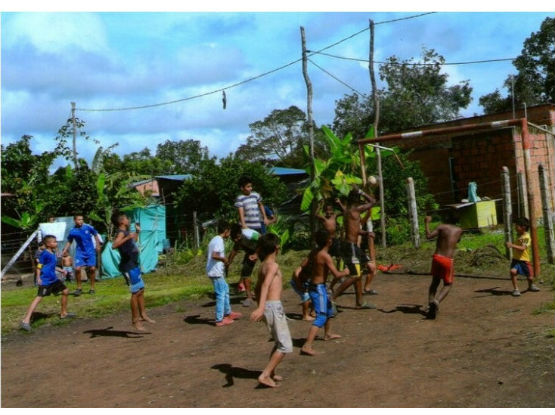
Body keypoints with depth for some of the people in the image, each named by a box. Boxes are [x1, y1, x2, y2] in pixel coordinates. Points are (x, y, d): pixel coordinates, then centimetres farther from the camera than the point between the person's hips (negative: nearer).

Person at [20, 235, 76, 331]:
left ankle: (64, 313, 31)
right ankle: (26, 321, -22)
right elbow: (39, 266, -15)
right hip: (45, 280, -10)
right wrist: (38, 278, -21)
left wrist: (61, 270, 25)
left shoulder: (53, 253, 14)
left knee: (65, 291, 16)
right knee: (39, 297, -18)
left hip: (53, 279, 10)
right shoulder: (45, 253, -12)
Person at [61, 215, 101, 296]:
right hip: (80, 252, 0)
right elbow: (69, 242, 7)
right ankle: (79, 288, 6)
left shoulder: (88, 227, -7)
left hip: (90, 251, 0)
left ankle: (92, 288, 11)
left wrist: (98, 245, 4)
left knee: (92, 269, -4)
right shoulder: (72, 231, -5)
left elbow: (95, 235, 7)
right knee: (77, 269, -12)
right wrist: (64, 251, -2)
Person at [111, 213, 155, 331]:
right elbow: (114, 245, -35)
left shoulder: (126, 232, 15)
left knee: (141, 290, 17)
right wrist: (127, 237, -40)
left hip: (134, 265, 10)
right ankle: (135, 320, -2)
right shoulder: (121, 232, -14)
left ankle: (143, 315, 28)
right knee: (136, 293, -8)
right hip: (128, 267, -10)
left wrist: (137, 232, 33)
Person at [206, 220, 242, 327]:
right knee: (221, 295, -2)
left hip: (214, 271, 10)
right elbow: (214, 255, -30)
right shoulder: (219, 241, -17)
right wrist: (224, 259, -16)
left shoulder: (214, 239, 13)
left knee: (225, 290, 22)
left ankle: (228, 313, 34)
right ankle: (220, 320, 3)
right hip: (216, 272, -10)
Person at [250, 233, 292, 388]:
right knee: (286, 346, -4)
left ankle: (271, 373, 29)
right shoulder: (273, 265, -14)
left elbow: (258, 288, 25)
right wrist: (261, 308, -42)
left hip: (267, 307, 9)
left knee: (279, 343, 23)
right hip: (274, 306, -9)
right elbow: (266, 285, -30)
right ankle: (265, 375, -7)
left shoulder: (263, 266, 13)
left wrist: (260, 308, 37)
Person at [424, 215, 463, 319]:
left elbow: (429, 236, -13)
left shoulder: (441, 226, 0)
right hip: (448, 260, -1)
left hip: (437, 257, 1)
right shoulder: (459, 230, 7)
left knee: (435, 282, 21)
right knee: (448, 284, 13)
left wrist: (426, 223, -2)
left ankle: (430, 304, 7)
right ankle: (437, 301, -14)